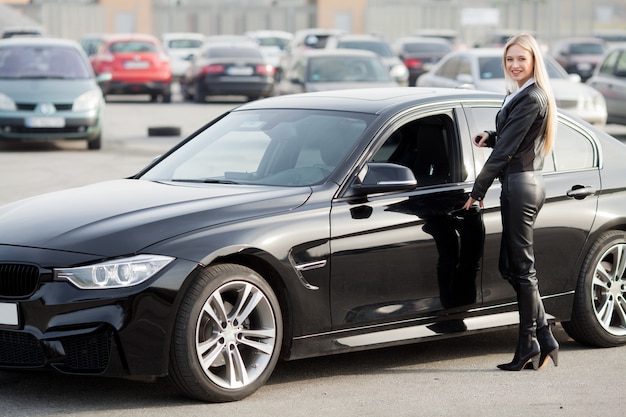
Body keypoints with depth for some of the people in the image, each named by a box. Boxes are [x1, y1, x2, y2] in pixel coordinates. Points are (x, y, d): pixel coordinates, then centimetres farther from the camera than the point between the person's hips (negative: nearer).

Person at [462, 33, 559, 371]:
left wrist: (478, 190, -12)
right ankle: (545, 341, 14)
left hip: (521, 185, -10)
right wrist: (490, 137, 1)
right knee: (510, 266, 12)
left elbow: (506, 150, -16)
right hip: (523, 184, 10)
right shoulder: (519, 96, 15)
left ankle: (529, 346, 4)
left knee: (522, 268, -3)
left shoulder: (531, 99, -16)